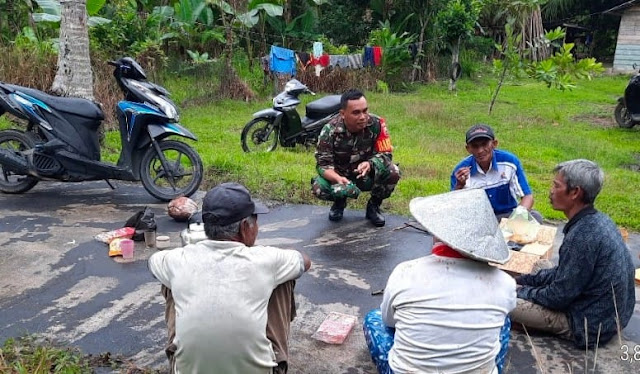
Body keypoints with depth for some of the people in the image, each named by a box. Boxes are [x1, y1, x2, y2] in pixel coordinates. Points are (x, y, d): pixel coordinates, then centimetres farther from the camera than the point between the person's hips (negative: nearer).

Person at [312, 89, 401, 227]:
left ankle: (374, 206, 1)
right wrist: (338, 179, -42)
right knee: (318, 187, -30)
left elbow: (385, 153, -17)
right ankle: (339, 202, 9)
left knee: (393, 172, -29)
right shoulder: (329, 131, -20)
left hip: (368, 176, 1)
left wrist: (370, 164, -41)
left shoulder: (376, 124, -19)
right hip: (341, 176, 0)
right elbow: (323, 163, -20)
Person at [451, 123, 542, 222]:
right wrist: (459, 186, -29)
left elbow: (527, 196, -5)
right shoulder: (460, 172, -9)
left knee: (535, 216, -26)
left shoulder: (509, 161, -8)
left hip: (509, 215, 1)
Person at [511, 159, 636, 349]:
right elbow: (564, 272, 11)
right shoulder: (597, 220, 1)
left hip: (591, 325, -9)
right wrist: (521, 280, 7)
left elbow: (558, 297, -23)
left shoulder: (582, 236, -30)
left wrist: (521, 291, -7)